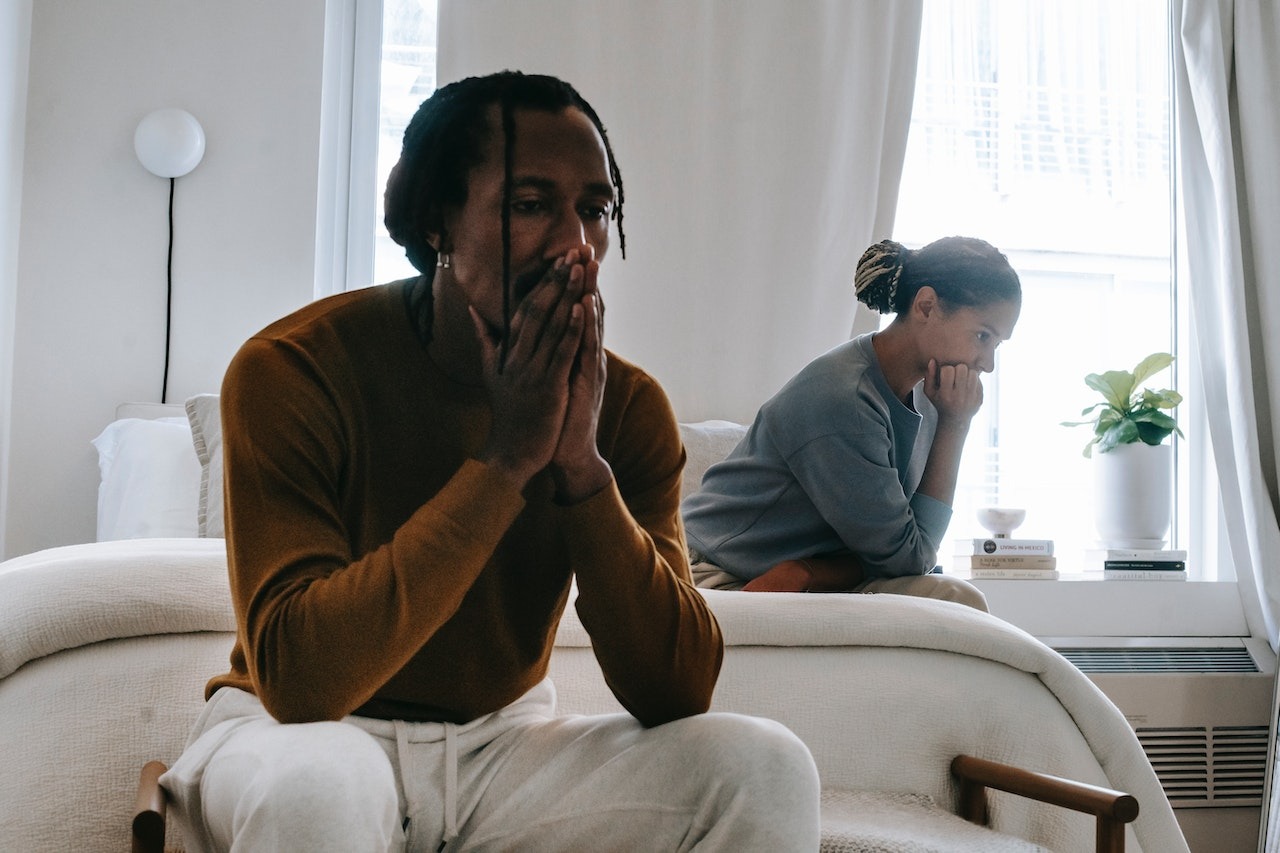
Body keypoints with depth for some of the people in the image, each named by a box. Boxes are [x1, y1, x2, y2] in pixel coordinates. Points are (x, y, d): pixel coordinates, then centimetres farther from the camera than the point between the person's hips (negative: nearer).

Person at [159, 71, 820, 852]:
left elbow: (676, 694, -14)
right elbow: (296, 675, -29)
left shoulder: (627, 406, -9)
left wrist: (582, 464, -27)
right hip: (299, 731, -3)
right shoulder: (294, 369, -19)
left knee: (767, 769, -17)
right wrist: (506, 458, -31)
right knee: (311, 788, -37)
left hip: (506, 737, 3)